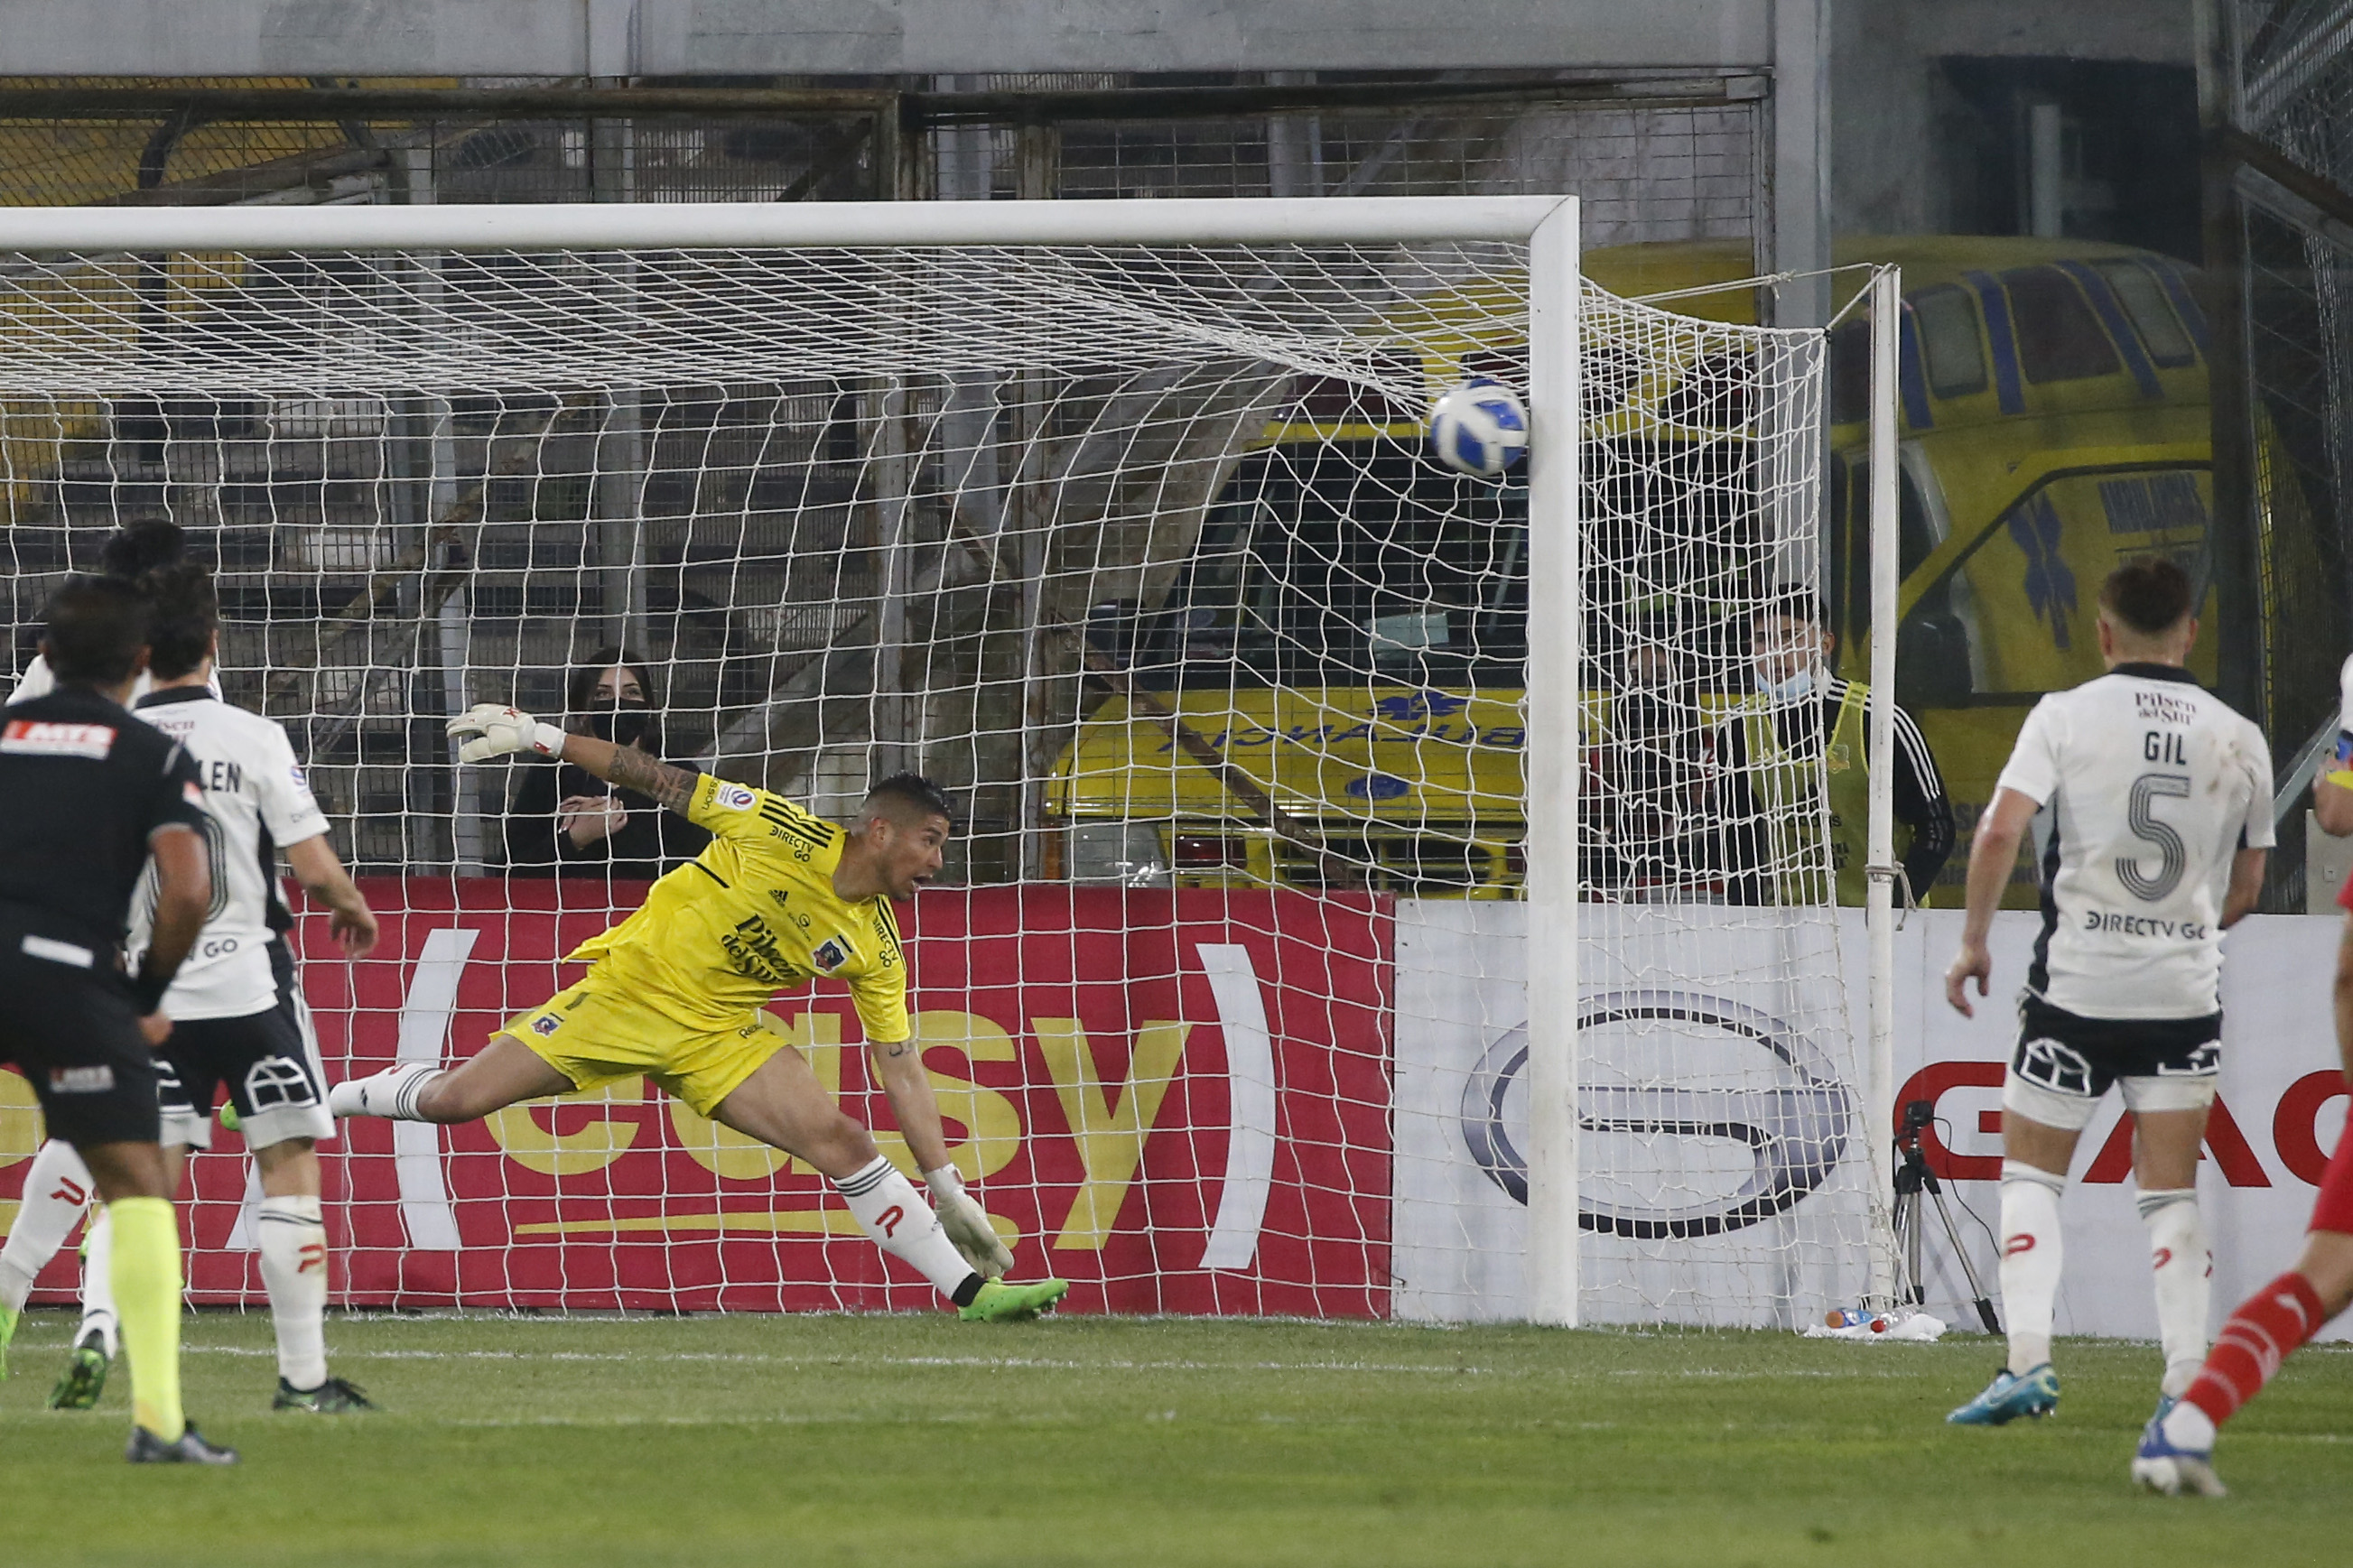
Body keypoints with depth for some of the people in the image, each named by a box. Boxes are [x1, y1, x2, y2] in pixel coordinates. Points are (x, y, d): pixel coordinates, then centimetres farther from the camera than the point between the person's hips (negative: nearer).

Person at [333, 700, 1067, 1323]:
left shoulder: (876, 950, -2)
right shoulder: (785, 835, -17)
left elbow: (902, 1069, 2)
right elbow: (664, 782, -11)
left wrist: (949, 1192, -3)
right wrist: (540, 737, -14)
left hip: (720, 1034, 4)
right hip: (633, 988, -4)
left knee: (842, 1142, -15)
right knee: (452, 1100, -10)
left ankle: (972, 1292, -14)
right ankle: (328, 1097, 19)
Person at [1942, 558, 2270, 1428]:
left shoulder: (2067, 716, -5)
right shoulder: (2238, 739, 4)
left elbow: (1999, 834, -14)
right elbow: (2244, 887, 12)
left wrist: (1974, 941, -3)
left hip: (2077, 986, -2)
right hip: (2187, 990, 2)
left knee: (2030, 1170, 10)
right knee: (2170, 1189, 8)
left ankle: (2029, 1358, -4)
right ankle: (2186, 1380, 0)